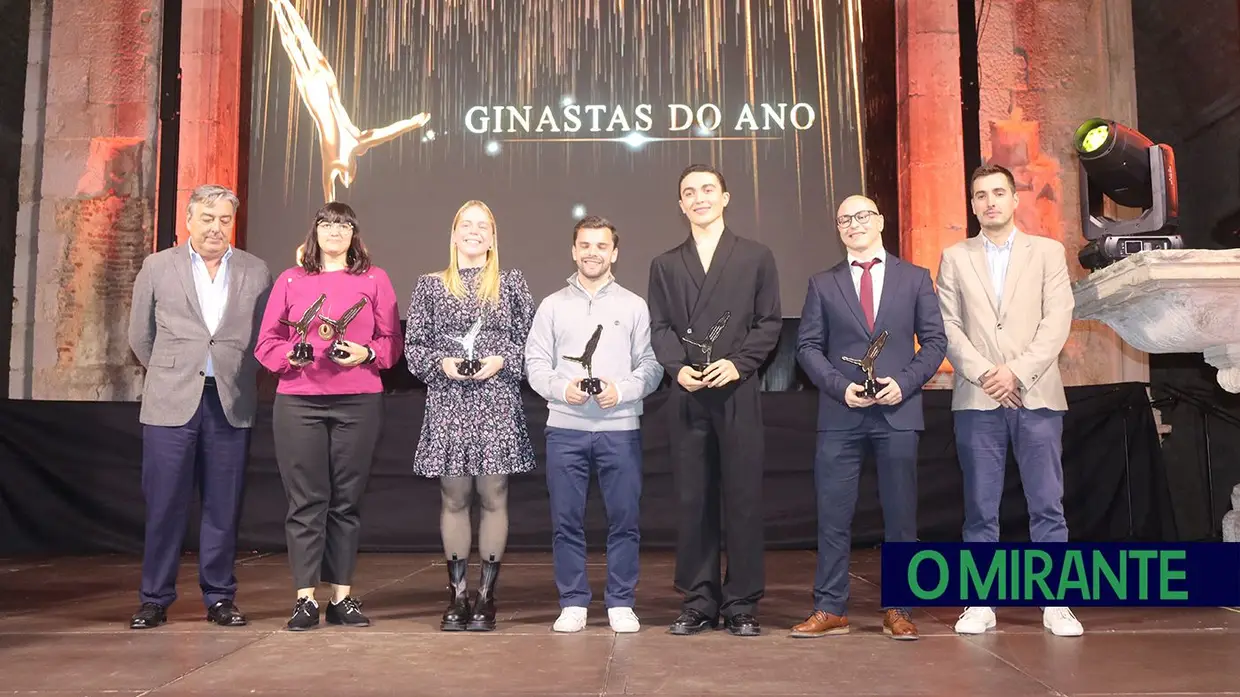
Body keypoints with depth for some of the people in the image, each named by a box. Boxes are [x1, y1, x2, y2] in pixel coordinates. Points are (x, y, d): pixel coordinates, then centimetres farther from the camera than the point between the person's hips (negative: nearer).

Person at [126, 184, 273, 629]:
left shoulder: (256, 272, 7)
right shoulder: (158, 267, 7)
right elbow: (141, 336, 13)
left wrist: (237, 378, 10)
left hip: (231, 404, 1)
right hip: (172, 401, 0)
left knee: (224, 506, 4)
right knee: (164, 504, 2)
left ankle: (219, 598, 15)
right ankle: (155, 598, 14)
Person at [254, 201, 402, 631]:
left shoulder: (374, 279, 10)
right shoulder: (290, 280, 12)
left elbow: (392, 342, 8)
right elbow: (266, 342, 10)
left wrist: (366, 353, -11)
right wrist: (290, 354, -10)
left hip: (359, 402, 0)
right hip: (297, 402, 0)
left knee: (347, 500, 4)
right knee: (305, 500, 0)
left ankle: (342, 597, 12)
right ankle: (305, 599, 7)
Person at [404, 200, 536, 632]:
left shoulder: (512, 284, 8)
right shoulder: (430, 286, 10)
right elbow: (413, 345, 9)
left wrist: (502, 361, -9)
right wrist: (441, 363, -8)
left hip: (498, 404, -1)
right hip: (447, 404, 1)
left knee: (494, 497, 1)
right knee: (454, 498, 6)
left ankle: (486, 595, 11)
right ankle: (457, 594, 16)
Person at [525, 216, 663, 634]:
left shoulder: (634, 306, 9)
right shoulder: (552, 305, 12)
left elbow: (651, 366, 4)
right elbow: (535, 363, 7)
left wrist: (621, 390, -13)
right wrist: (562, 388, -10)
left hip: (620, 428, -1)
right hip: (565, 428, 1)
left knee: (624, 518, 1)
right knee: (566, 520, 4)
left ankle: (621, 603, 14)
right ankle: (573, 603, 16)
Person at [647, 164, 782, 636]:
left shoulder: (756, 257, 10)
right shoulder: (665, 265, 16)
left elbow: (769, 322, 4)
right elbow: (659, 327, 9)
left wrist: (738, 362, -11)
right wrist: (677, 367, -8)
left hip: (738, 392, -2)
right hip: (687, 396, 2)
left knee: (743, 499, 0)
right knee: (692, 500, 4)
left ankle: (741, 605, 9)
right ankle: (698, 602, 13)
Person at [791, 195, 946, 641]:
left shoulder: (915, 278, 9)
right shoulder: (823, 284, 10)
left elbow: (934, 341, 6)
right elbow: (808, 345, 5)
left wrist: (904, 383, -9)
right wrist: (840, 386, -9)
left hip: (898, 412, 0)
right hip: (840, 415, 0)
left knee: (900, 515, 5)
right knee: (833, 516, 1)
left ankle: (898, 610, 16)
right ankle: (830, 610, 9)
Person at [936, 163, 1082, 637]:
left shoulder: (1048, 252, 10)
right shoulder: (955, 258, 11)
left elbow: (1057, 321, 0)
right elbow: (949, 327, 3)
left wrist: (1017, 371, -11)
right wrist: (984, 373, -10)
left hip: (1037, 396, 0)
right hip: (977, 399, 0)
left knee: (1047, 505, 1)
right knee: (980, 507, 3)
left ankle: (1055, 604, 9)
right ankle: (981, 603, 11)